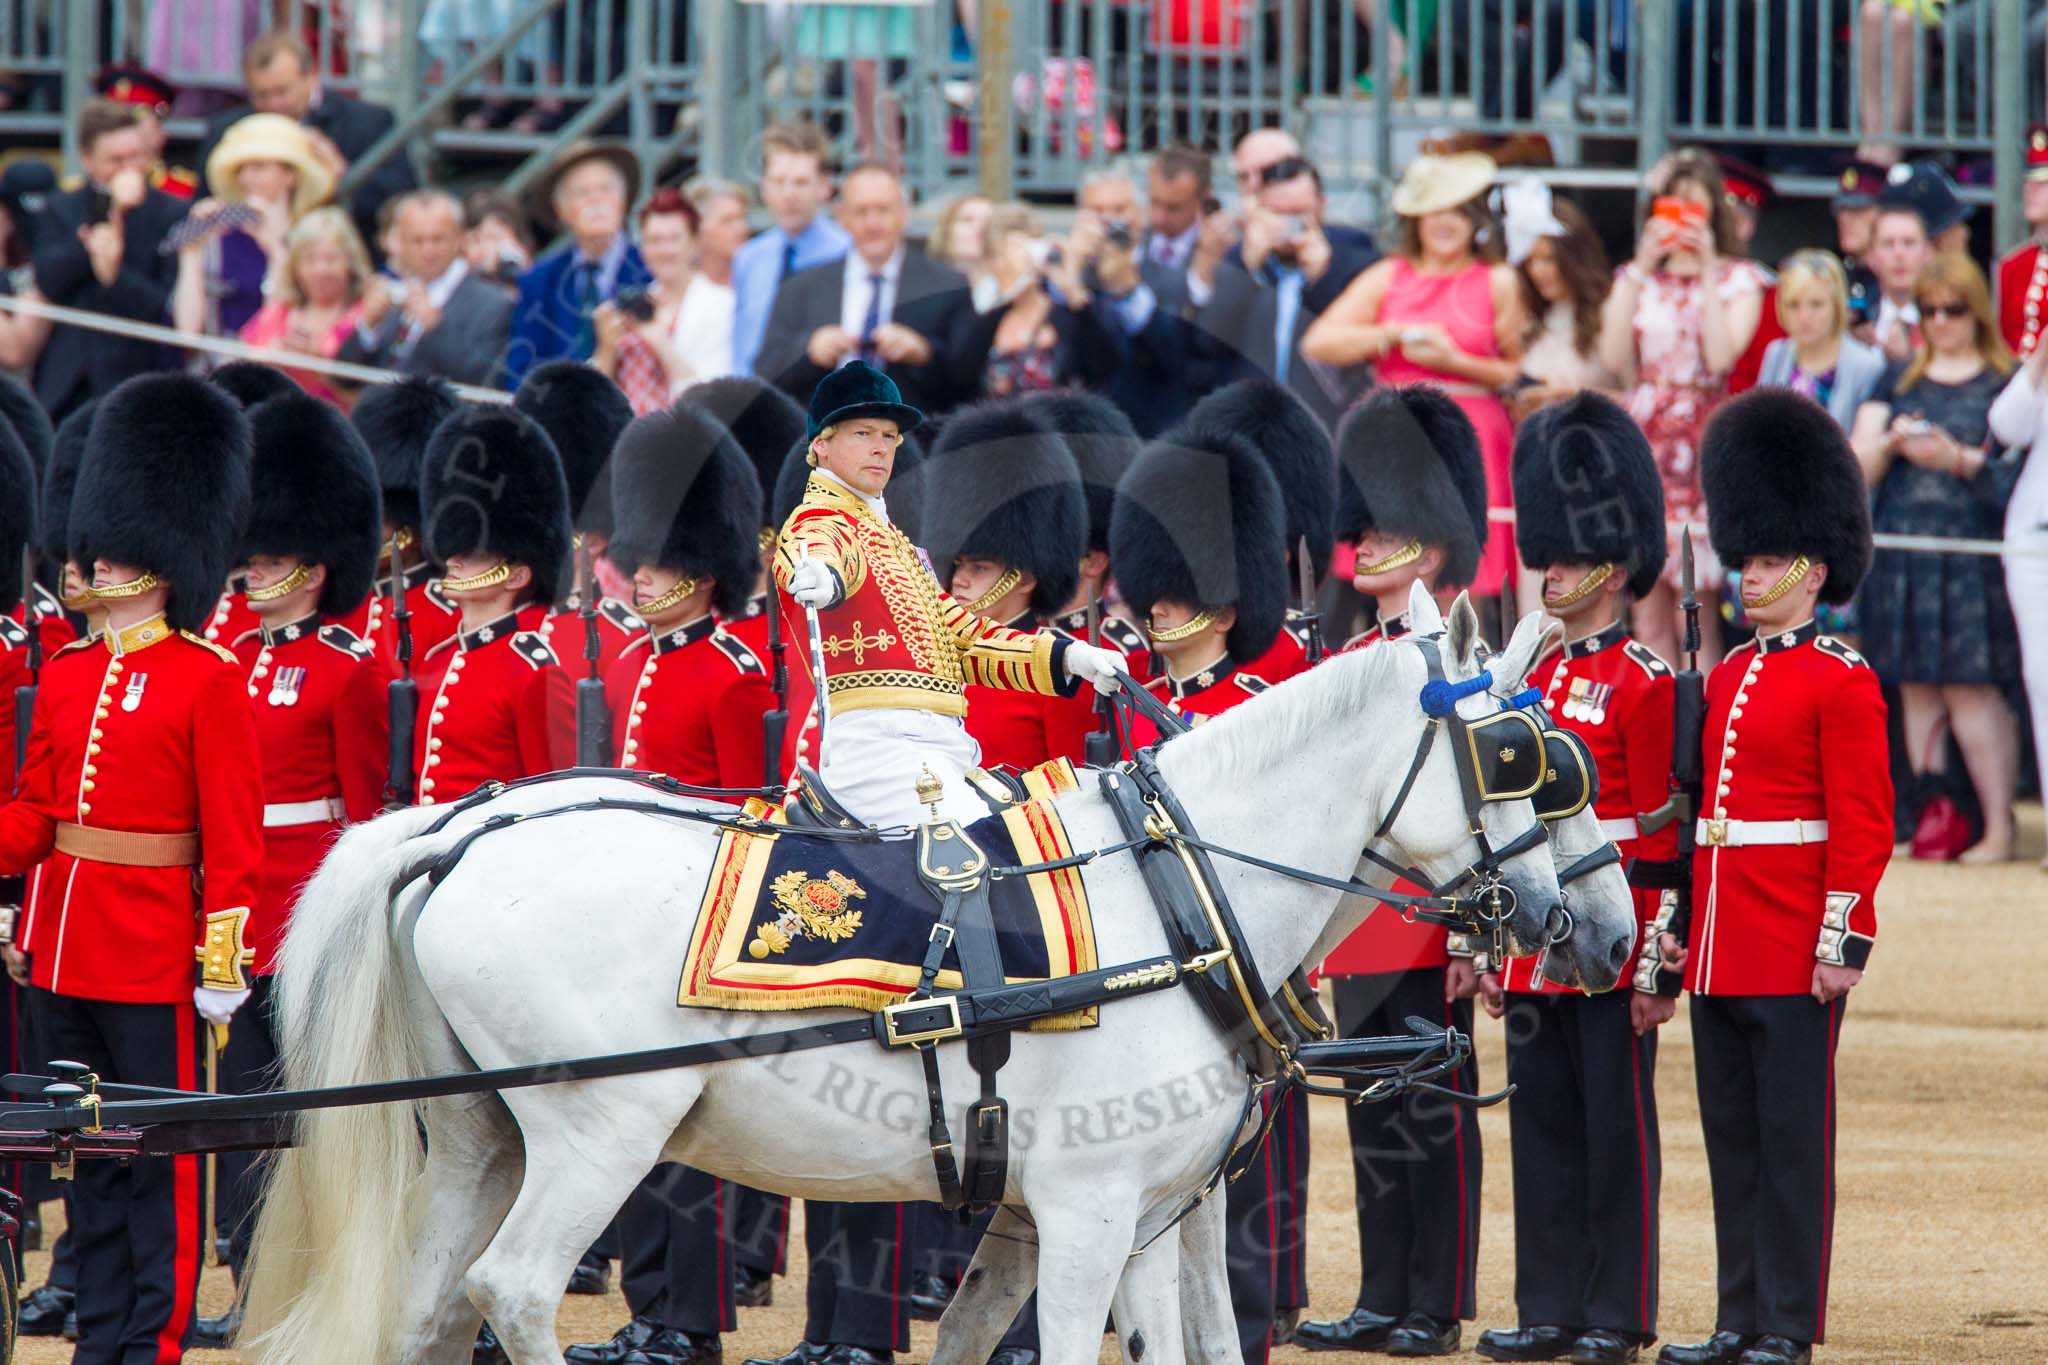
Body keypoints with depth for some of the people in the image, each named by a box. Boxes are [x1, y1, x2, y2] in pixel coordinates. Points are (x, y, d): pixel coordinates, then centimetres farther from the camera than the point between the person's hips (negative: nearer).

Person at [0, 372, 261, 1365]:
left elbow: (232, 838, -11)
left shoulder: (209, 682, -8)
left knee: (161, 1157, -1)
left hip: (156, 956, -7)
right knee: (89, 1150, 11)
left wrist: (220, 967, -15)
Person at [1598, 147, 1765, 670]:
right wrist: (1643, 269, -3)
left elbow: (1722, 356, -11)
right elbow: (1614, 357, -2)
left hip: (1704, 448, -3)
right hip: (1643, 444, 3)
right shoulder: (1634, 278, 14)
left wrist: (1706, 272, -10)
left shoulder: (1738, 279, 6)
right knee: (1648, 616, 1)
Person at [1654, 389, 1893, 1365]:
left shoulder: (1841, 684, -7)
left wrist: (1843, 944, -16)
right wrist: (1677, 925, 16)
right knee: (1732, 1138, 9)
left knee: (1792, 1136, -3)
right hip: (1719, 951, 7)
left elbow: (1864, 825, -11)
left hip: (1794, 954, -7)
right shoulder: (1727, 679, 15)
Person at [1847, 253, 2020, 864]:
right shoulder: (1897, 381, 17)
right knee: (1918, 693, 4)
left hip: (1973, 550, -5)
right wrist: (1890, 444, -7)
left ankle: (1998, 827, -7)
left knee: (1972, 689, -9)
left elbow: (2017, 464, -3)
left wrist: (1959, 459, -16)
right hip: (1902, 549, 5)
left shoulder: (2002, 382, 4)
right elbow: (1857, 469, 13)